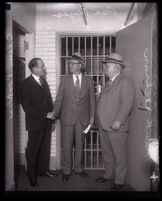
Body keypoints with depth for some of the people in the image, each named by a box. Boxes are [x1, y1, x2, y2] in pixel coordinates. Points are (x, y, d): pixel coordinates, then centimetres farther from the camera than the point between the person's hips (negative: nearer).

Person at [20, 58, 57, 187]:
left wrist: (52, 114, 5)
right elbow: (27, 107, -15)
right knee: (33, 149, 7)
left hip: (47, 122, 6)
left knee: (45, 147, 15)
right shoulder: (26, 84, -10)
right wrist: (45, 115, -17)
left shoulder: (43, 81, 12)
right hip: (35, 123, -6)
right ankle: (32, 176, 23)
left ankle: (43, 169, 33)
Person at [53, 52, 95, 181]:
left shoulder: (89, 81, 3)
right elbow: (59, 99, 0)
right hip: (67, 118, 0)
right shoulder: (65, 80, 2)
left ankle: (78, 168, 29)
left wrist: (92, 116, 3)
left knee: (80, 145, 12)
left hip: (83, 118, 1)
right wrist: (55, 115, -5)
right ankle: (66, 171, 21)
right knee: (67, 145, 6)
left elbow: (92, 100, 5)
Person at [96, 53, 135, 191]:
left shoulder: (126, 82, -7)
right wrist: (100, 121, 13)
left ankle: (119, 182, 15)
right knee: (107, 153, 19)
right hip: (104, 125, 9)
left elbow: (127, 103, -17)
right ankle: (108, 175, 36)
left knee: (119, 155, 3)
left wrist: (119, 121, -24)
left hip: (116, 127, -8)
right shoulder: (109, 83, 20)